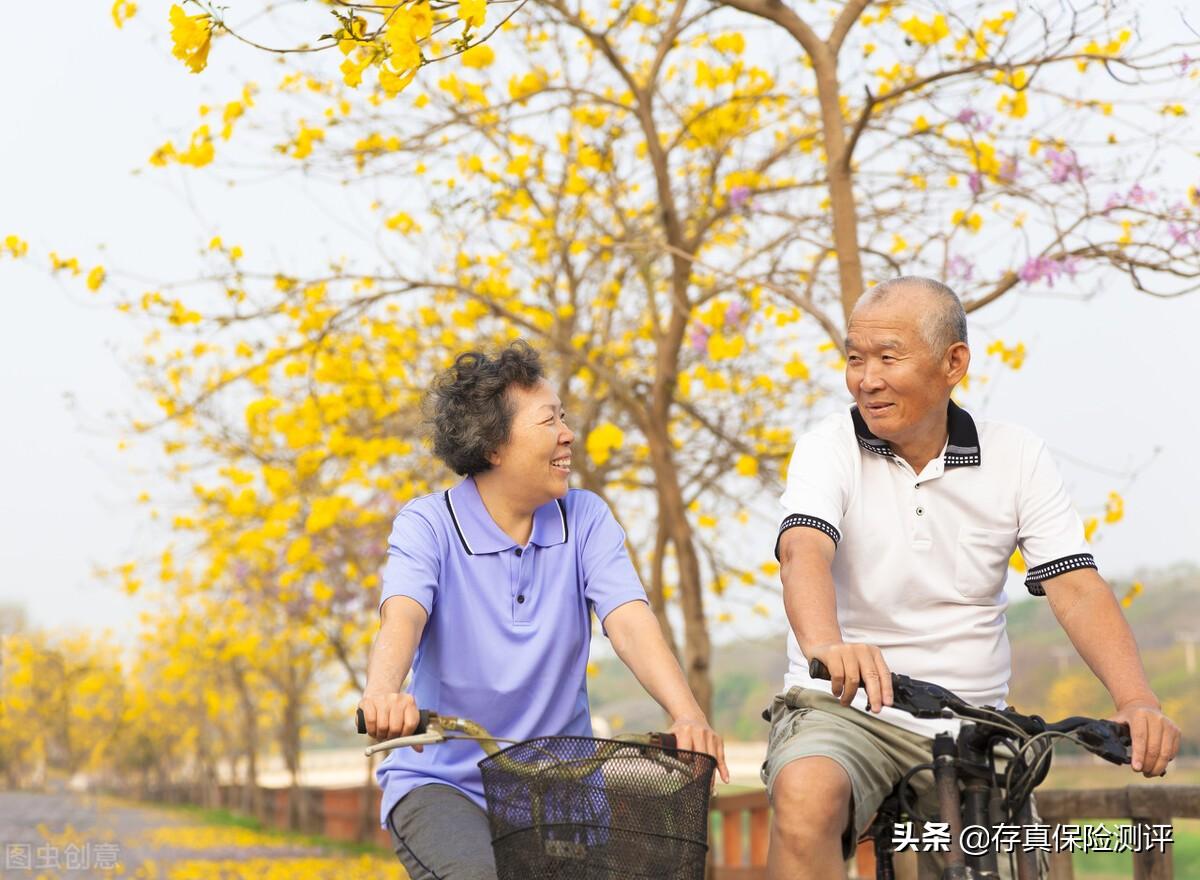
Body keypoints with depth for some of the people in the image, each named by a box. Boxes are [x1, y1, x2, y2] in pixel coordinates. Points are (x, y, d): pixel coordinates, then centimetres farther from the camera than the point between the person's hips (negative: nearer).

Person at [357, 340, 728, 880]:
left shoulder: (586, 519, 1)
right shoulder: (428, 524, -7)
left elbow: (628, 622, -12)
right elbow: (402, 618, -25)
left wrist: (687, 715, -32)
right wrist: (383, 693, -49)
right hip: (443, 780, -3)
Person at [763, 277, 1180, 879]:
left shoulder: (1016, 458, 2)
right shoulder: (829, 449, -3)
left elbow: (1075, 586, -6)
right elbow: (804, 552, -23)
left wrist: (1137, 702, -24)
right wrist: (828, 645, -46)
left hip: (971, 721, 2)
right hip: (845, 709, -2)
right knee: (805, 797, -32)